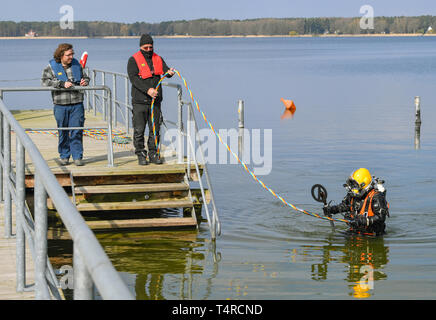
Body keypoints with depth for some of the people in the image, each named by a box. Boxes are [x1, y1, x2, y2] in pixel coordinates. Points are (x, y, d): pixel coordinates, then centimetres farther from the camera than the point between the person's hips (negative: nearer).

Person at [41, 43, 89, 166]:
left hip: (77, 105, 2)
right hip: (60, 105, -2)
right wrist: (62, 84, -20)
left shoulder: (76, 65, 11)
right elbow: (44, 81, -13)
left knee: (77, 132, -3)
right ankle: (64, 156, 17)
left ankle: (77, 156, 2)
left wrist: (85, 82, -1)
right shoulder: (51, 67, 0)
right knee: (63, 132, 5)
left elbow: (85, 77, 24)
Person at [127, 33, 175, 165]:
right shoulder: (133, 60, -2)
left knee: (155, 129, 6)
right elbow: (133, 78, -13)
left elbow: (165, 70, 1)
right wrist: (147, 90, -24)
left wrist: (169, 72, -25)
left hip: (155, 100, 4)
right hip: (140, 101, -4)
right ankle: (141, 154, 5)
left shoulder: (158, 59, 14)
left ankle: (153, 153, 14)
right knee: (139, 129, -3)